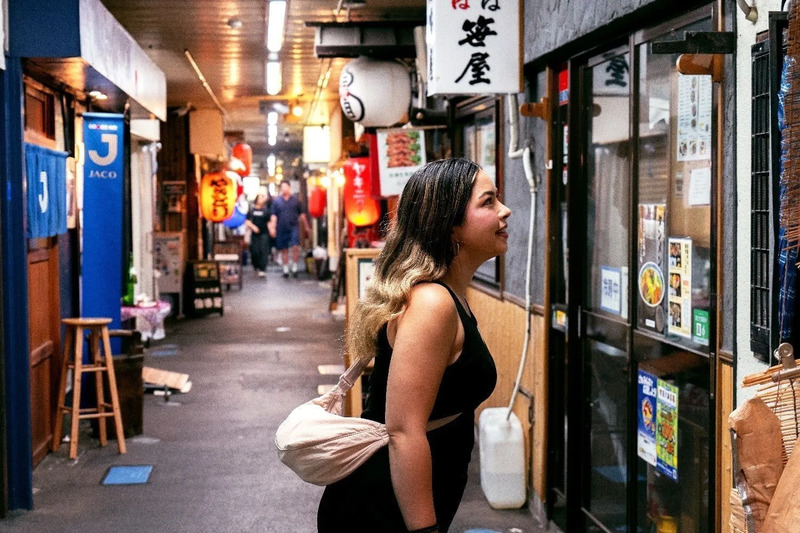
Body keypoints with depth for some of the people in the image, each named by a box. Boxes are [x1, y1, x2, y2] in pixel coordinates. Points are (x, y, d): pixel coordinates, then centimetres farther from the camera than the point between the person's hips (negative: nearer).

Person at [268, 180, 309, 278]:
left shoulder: (295, 199, 6)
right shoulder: (276, 201, 4)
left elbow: (301, 214, 11)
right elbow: (273, 215, 2)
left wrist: (306, 227, 12)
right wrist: (272, 227, -9)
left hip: (294, 227, -1)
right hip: (282, 229, 1)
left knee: (295, 247, -15)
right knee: (284, 250, 8)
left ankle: (294, 267, -2)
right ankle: (285, 269, 18)